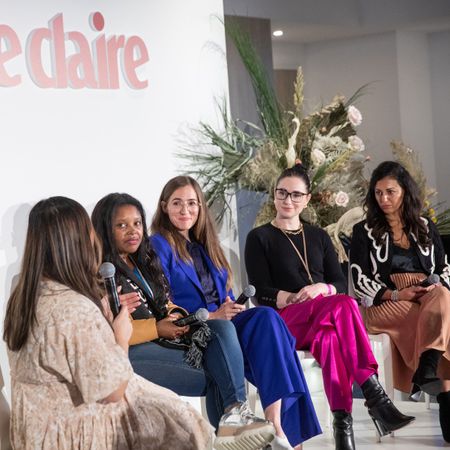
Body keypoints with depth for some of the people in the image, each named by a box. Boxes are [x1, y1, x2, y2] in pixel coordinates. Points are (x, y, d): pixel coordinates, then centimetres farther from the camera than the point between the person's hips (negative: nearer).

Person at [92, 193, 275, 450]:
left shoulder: (145, 261, 23)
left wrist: (176, 315, 0)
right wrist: (157, 328, -17)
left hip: (167, 339, 8)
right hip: (132, 350, -8)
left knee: (222, 328, -19)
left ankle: (235, 414, -33)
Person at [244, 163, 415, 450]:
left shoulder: (318, 236, 23)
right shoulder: (259, 238, 10)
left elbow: (341, 283, 13)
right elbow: (262, 291, -1)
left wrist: (321, 289, -11)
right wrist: (298, 298, -16)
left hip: (323, 321, 4)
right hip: (284, 323, -4)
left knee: (328, 337, -38)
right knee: (343, 305, -36)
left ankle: (343, 423, -49)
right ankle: (376, 397, -45)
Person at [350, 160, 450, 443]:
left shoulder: (426, 228, 19)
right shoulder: (365, 232, 10)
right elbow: (361, 281, 2)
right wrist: (396, 295, -13)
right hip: (386, 303, -2)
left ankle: (426, 373, -53)